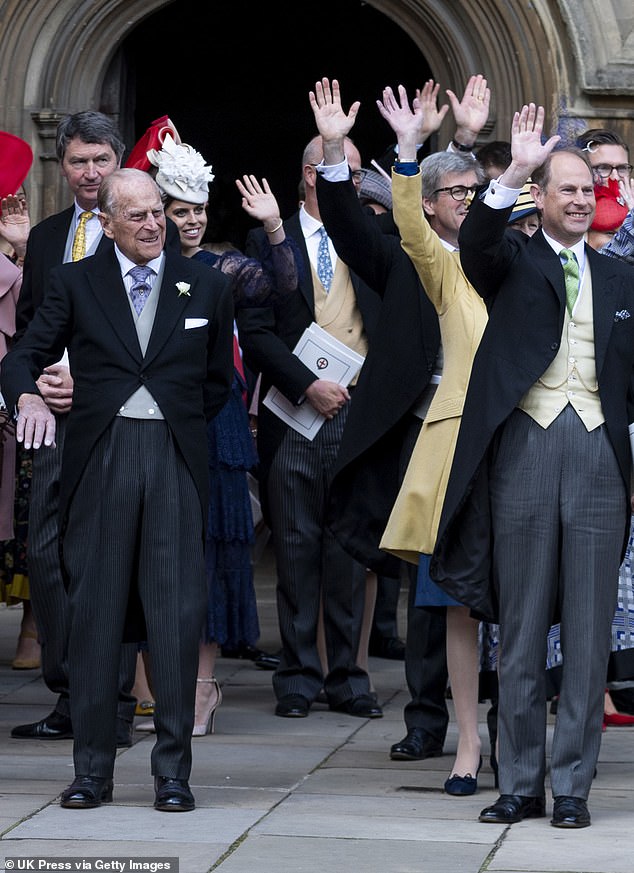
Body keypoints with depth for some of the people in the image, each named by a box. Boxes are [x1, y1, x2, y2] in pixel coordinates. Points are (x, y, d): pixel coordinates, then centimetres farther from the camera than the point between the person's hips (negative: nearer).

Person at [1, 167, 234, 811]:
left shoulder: (205, 286, 13)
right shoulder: (74, 283, 9)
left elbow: (218, 382, 20)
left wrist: (179, 424, 10)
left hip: (175, 459, 0)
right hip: (98, 460, 0)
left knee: (178, 613, -5)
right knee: (94, 609, 0)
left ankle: (172, 771, 1)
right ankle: (92, 769, 7)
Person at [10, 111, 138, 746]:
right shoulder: (44, 238, 18)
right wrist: (36, 384, 1)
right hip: (55, 418, 6)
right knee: (45, 555, 4)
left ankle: (114, 705, 1)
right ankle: (68, 699, 11)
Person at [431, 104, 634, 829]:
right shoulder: (513, 262, 7)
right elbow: (475, 244, -17)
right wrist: (513, 173, -30)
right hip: (525, 446, -2)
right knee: (521, 626, 3)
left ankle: (572, 786, 7)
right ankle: (521, 785, 10)